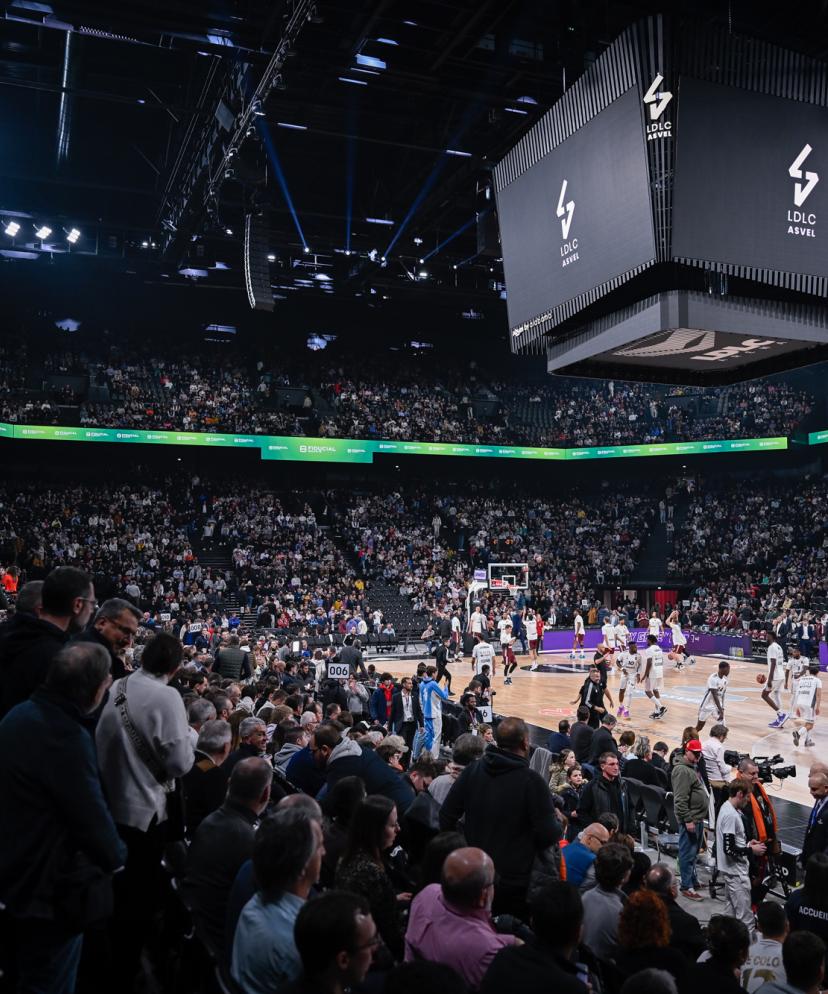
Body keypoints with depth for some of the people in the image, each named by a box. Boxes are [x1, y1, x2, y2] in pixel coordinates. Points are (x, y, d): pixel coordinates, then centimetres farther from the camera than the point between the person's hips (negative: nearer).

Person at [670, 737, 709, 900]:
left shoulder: (693, 767, 15)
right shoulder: (682, 771, -18)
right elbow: (680, 799, -23)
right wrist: (687, 820, -23)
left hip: (698, 818, 10)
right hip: (690, 819, -10)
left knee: (694, 852, 20)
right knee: (688, 853, -3)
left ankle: (692, 879, 32)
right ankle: (687, 887, 3)